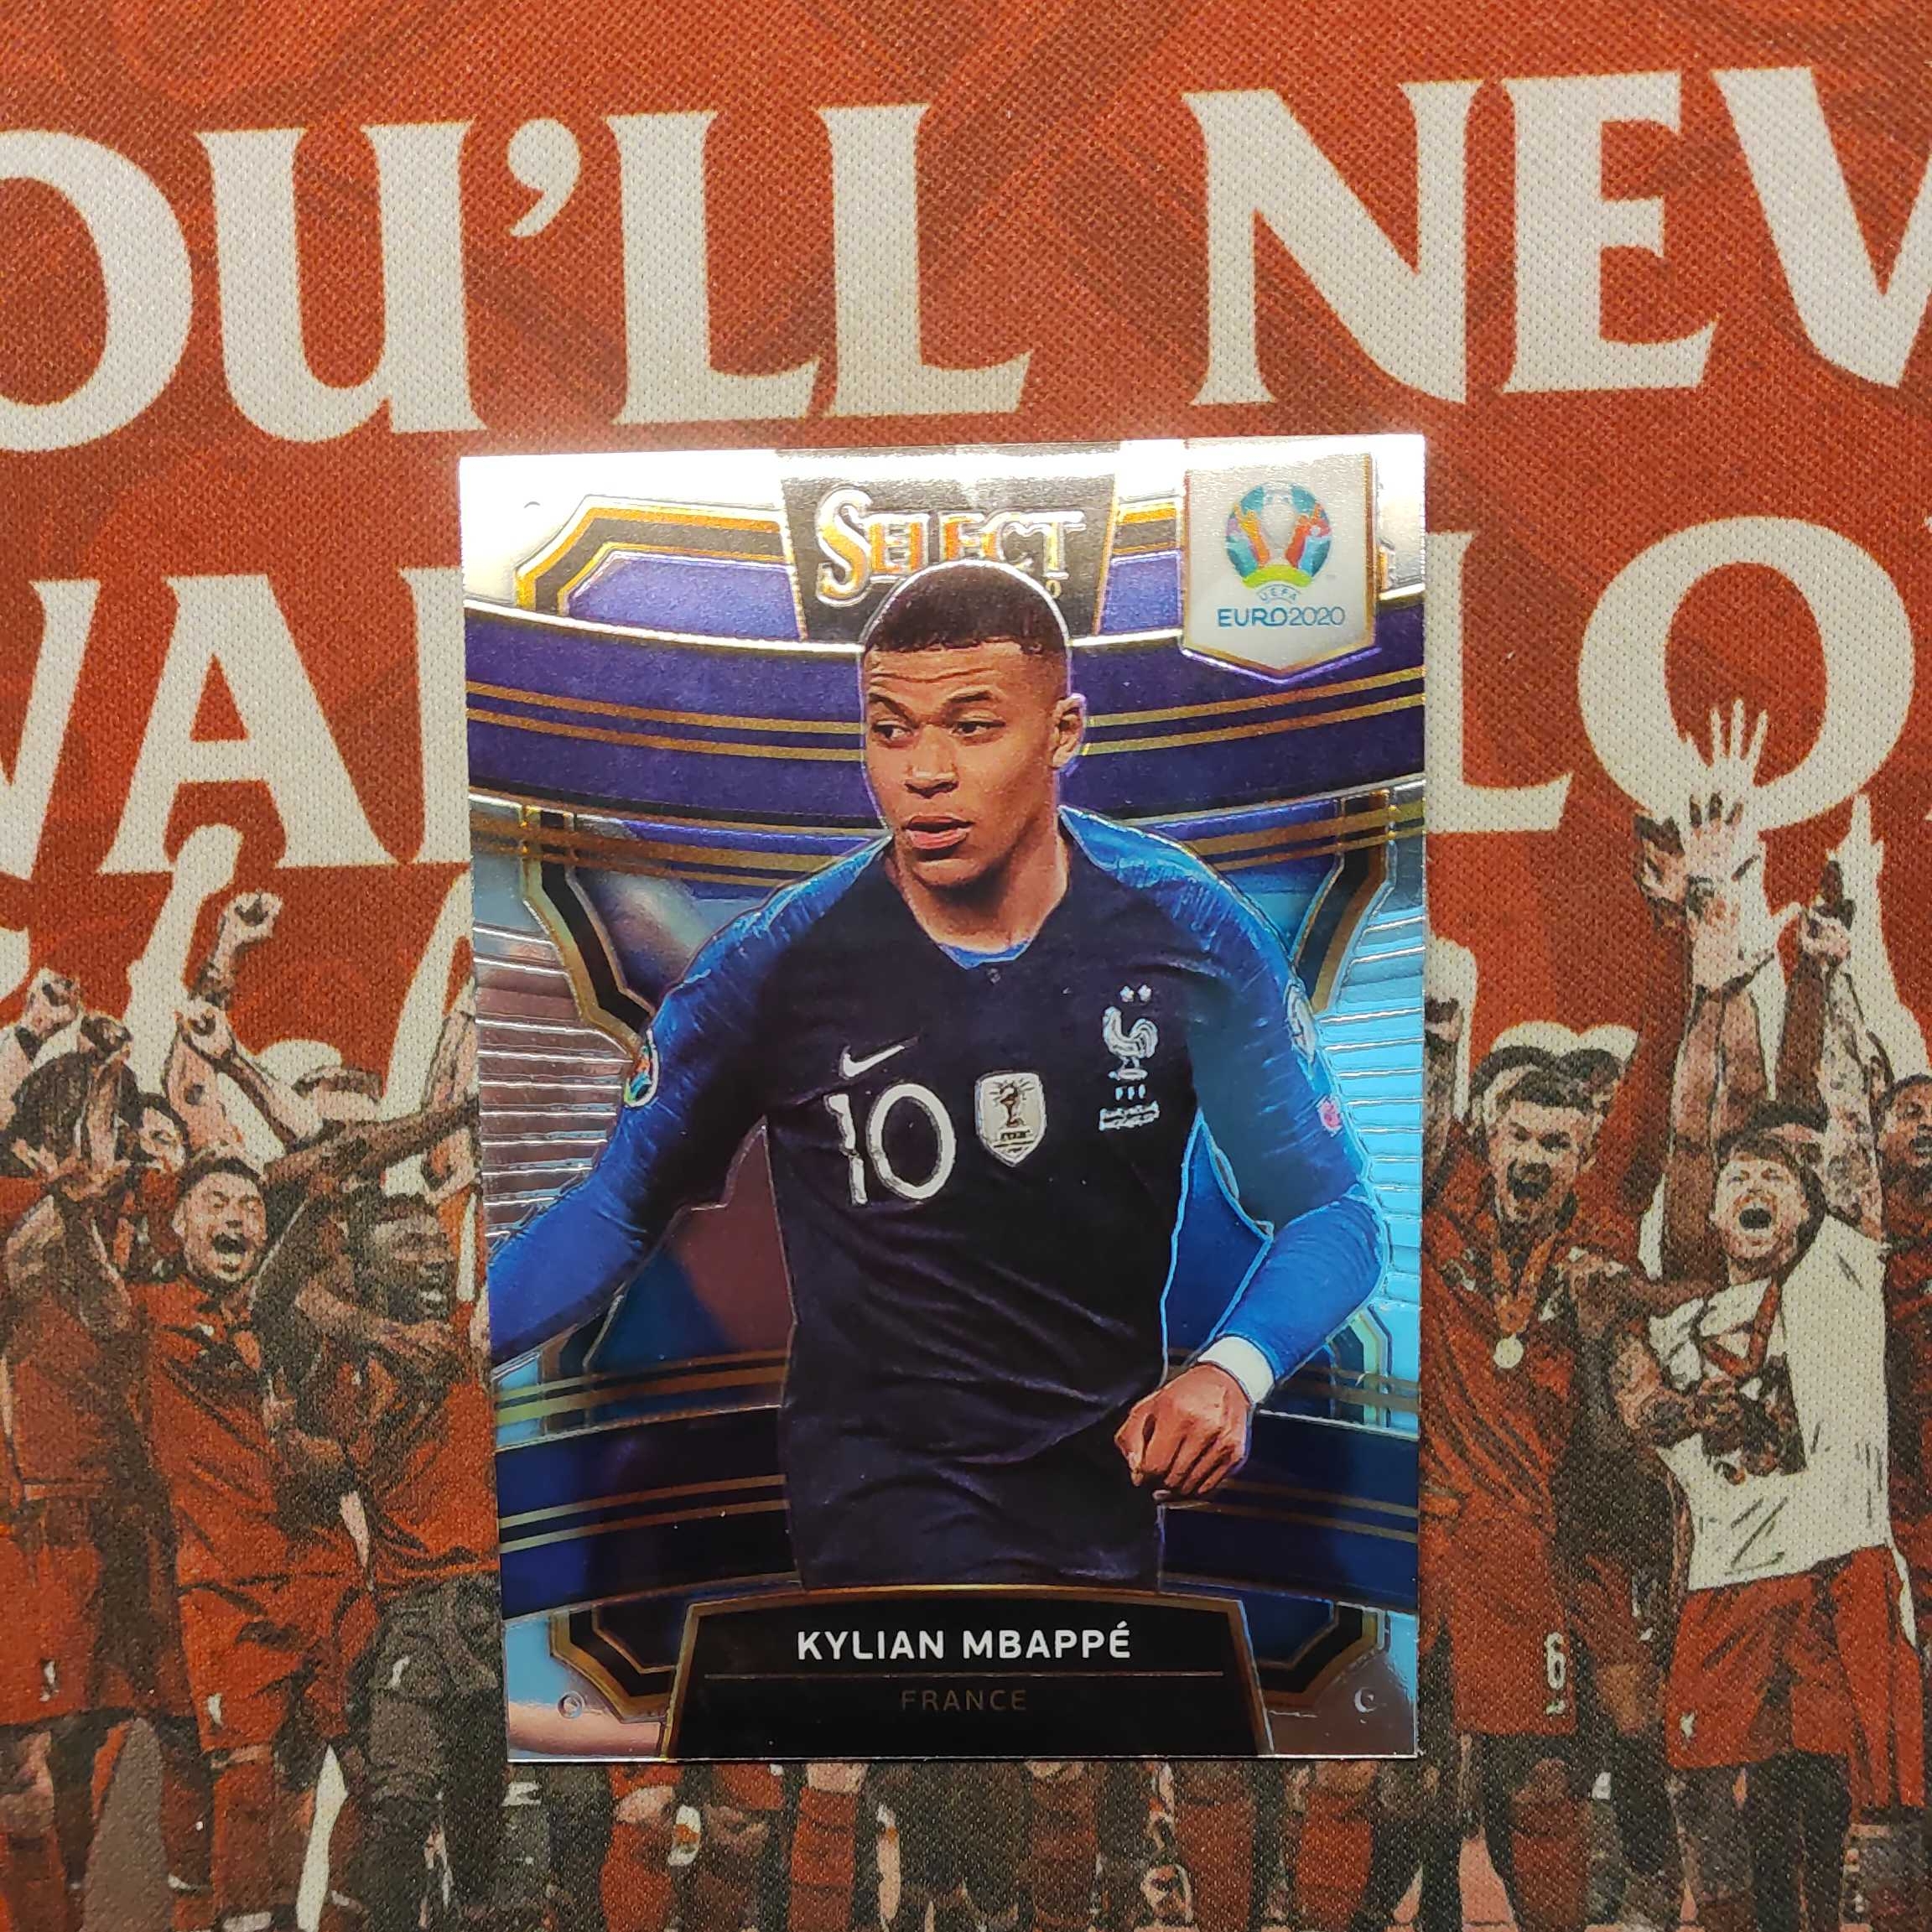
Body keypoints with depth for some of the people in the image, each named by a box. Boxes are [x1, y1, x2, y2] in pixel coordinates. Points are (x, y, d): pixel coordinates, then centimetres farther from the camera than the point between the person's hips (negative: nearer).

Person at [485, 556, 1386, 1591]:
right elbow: (616, 1211, -3)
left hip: (1108, 1468, 3)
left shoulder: (1191, 935, -11)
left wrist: (1232, 1368, -23)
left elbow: (1330, 1208, -5)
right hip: (881, 1475, -3)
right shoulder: (774, 965, -14)